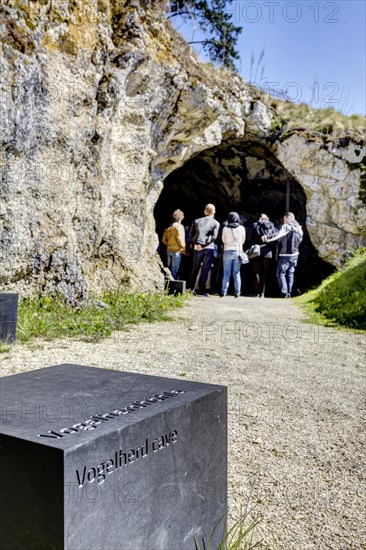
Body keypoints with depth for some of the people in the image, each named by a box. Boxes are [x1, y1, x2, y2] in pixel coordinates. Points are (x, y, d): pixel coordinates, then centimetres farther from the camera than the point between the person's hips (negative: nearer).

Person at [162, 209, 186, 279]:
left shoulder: (168, 227, 9)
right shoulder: (179, 227, -12)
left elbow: (164, 240, 9)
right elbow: (180, 239, -17)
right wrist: (184, 248, -6)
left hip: (169, 250, 7)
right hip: (177, 251, -7)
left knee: (169, 268, 13)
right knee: (174, 269, -3)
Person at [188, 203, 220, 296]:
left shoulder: (197, 221, 11)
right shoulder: (216, 223, 2)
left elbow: (191, 234, 6)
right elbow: (214, 236, -10)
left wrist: (195, 243, 4)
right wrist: (204, 245, -10)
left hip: (197, 248, 3)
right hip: (209, 248, -3)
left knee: (195, 268, 12)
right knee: (205, 270, 0)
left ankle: (191, 288, 15)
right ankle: (201, 290, -1)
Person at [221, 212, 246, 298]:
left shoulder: (225, 228, -4)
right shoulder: (241, 228, -1)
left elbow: (223, 240, 8)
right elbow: (243, 240, 9)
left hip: (227, 252, -1)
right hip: (238, 251, 1)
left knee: (226, 273, 4)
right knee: (236, 273, 6)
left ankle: (224, 291, 2)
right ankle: (237, 292, 5)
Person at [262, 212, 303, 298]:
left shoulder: (286, 226, -10)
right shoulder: (299, 228, 12)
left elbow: (279, 235, -28)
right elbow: (300, 240, 19)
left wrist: (269, 239, -40)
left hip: (285, 255, -7)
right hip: (295, 254, 7)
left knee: (281, 273, 0)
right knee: (290, 274, 12)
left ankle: (284, 292, -9)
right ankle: (289, 293, 12)